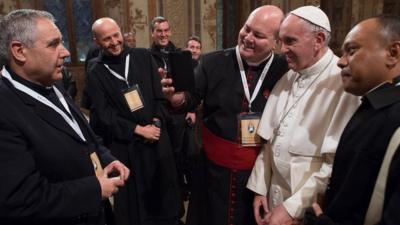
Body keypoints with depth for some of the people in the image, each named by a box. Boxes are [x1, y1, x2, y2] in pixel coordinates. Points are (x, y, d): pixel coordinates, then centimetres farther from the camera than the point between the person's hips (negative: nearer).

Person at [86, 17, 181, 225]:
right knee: (133, 201, 12)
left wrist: (156, 122, -9)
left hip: (156, 137, 2)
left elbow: (160, 93, 3)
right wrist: (138, 129, -12)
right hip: (125, 145, -2)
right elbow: (104, 116, -8)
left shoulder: (143, 56, 2)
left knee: (163, 193, 16)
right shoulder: (95, 74, -4)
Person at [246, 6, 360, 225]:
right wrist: (260, 188, 5)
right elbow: (269, 140, 6)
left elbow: (336, 163, -22)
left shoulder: (343, 83, -19)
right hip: (274, 196, 6)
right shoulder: (288, 78, 3)